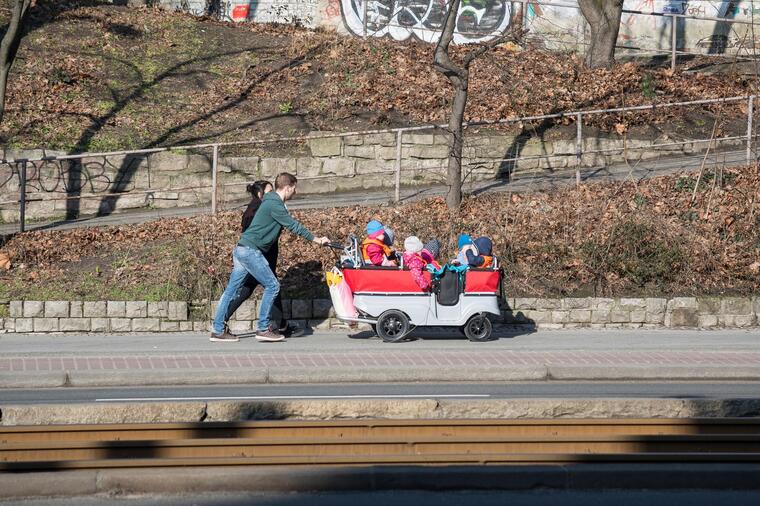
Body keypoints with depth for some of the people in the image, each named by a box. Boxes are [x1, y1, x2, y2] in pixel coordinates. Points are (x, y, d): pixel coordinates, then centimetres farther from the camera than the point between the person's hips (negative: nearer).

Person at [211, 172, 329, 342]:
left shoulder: (272, 201, 17)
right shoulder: (274, 204, -15)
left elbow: (290, 225, 25)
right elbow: (293, 226, -14)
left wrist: (314, 238, 23)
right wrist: (315, 239, -6)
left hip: (242, 250, 10)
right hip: (251, 250, -10)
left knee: (232, 289, 8)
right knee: (272, 285, -5)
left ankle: (218, 330, 9)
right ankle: (263, 329, -3)